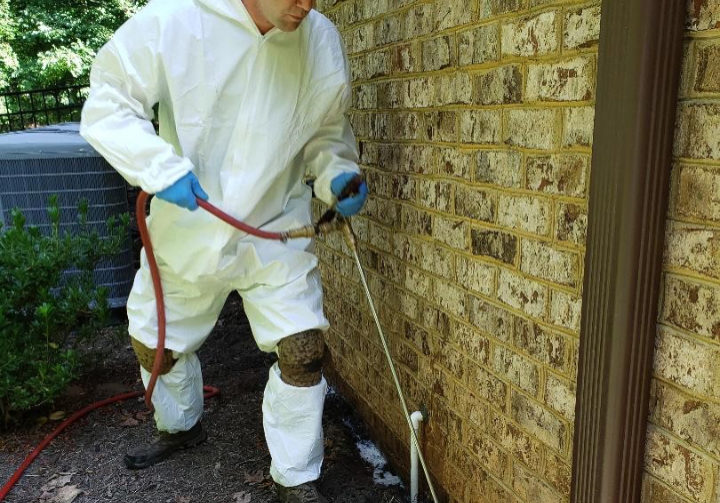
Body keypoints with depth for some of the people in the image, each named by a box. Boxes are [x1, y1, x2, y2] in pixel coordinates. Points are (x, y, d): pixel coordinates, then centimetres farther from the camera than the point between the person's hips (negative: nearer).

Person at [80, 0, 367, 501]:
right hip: (186, 230, 1)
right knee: (155, 343, 18)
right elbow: (107, 103, -11)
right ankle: (181, 426, 51)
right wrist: (162, 166, -26)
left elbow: (325, 135, 3)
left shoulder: (321, 40, -8)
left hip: (277, 232, 0)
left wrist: (338, 174, -17)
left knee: (304, 350, -9)